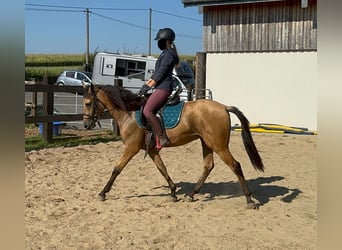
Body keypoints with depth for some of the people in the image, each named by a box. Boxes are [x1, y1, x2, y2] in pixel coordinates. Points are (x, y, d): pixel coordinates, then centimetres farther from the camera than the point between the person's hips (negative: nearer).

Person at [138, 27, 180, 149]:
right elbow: (156, 73, 24)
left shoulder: (168, 54, -10)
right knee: (150, 111, 8)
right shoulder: (165, 53, 22)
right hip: (162, 87, 11)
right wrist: (146, 84, 17)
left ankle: (162, 138, -20)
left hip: (163, 87, -11)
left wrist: (148, 87, -15)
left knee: (147, 111, -20)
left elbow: (160, 73, -16)